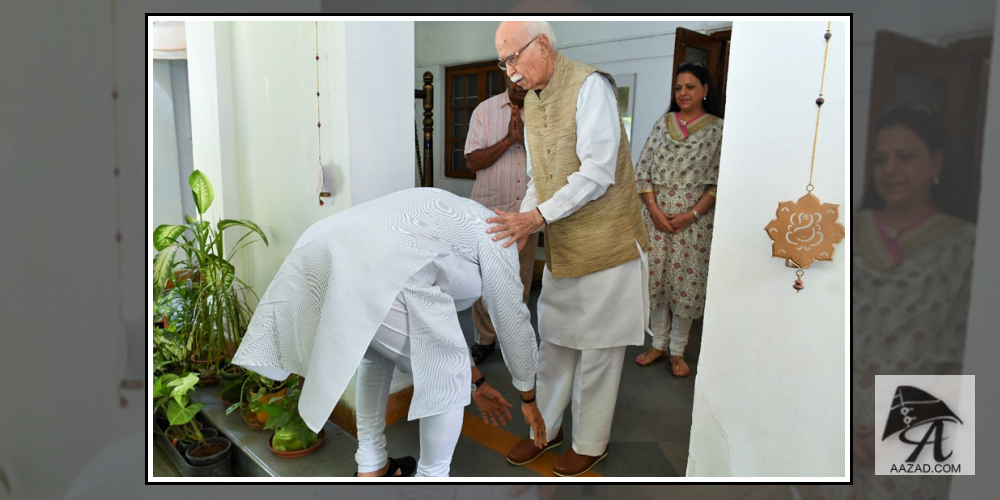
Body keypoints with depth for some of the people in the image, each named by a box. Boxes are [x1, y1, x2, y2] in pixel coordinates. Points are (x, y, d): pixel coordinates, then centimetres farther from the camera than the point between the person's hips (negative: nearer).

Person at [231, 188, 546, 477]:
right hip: (377, 275, -9)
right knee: (449, 375, 14)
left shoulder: (443, 216, 39)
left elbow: (438, 317, 44)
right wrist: (529, 397, 35)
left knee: (376, 353, 35)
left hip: (320, 256, 9)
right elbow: (513, 322, 21)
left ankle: (371, 467, 41)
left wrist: (478, 383, 50)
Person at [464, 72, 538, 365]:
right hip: (489, 209, -1)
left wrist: (526, 139, -16)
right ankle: (485, 339, 19)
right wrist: (508, 140, -17)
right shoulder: (486, 110, -1)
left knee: (521, 280, 10)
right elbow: (472, 161, -8)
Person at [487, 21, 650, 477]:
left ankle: (591, 443, 25)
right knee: (554, 341, 16)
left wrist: (537, 216, -25)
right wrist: (519, 226, 1)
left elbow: (597, 173, -22)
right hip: (561, 247, 7)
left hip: (605, 245, -7)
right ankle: (546, 428, 34)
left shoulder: (590, 86, -15)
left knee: (597, 349, 6)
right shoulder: (531, 101, 10)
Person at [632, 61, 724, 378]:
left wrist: (691, 215, -13)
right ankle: (658, 344, 23)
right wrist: (654, 210, -9)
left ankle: (678, 351, 18)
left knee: (685, 281, 3)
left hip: (694, 220, -2)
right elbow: (642, 170, 3)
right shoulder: (663, 124, 8)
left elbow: (719, 182, -4)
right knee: (655, 277, 7)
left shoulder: (718, 129, 1)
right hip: (656, 215, 3)